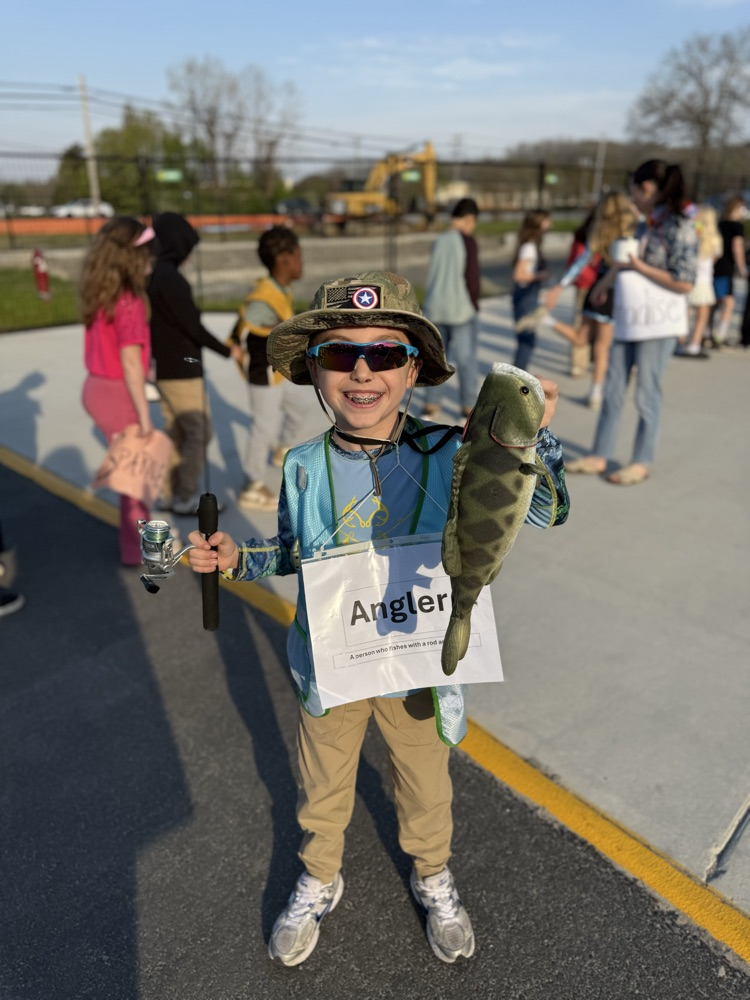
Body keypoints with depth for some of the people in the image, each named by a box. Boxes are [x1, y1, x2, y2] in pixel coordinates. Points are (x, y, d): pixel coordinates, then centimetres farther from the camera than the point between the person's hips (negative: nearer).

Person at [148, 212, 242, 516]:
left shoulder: (153, 275, 9)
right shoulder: (170, 278, -18)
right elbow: (192, 326, -17)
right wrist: (228, 351, -6)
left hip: (166, 370, 9)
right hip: (183, 371, -9)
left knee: (177, 435, 15)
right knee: (199, 434, 2)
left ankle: (170, 493, 22)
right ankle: (187, 498, 10)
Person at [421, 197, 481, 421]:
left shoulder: (438, 241, 5)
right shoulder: (467, 241, -10)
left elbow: (431, 277, 6)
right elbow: (472, 277, -12)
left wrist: (433, 303, 15)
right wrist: (475, 305, 1)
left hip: (436, 308, 5)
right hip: (461, 309, -5)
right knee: (466, 358, 4)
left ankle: (431, 405, 14)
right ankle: (468, 407, 11)